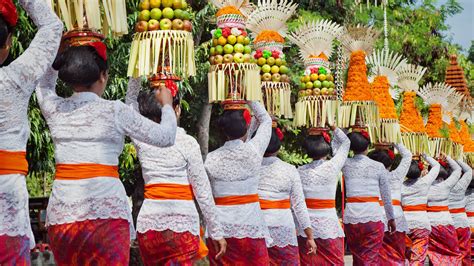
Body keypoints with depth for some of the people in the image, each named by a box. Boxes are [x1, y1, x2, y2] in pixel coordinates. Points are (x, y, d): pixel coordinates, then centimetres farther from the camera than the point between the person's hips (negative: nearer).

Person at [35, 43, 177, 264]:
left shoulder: (55, 109, 7)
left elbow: (44, 84, 32)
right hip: (105, 210, -4)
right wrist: (167, 104, 22)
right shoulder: (114, 110, -2)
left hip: (61, 211, 4)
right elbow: (166, 137, 6)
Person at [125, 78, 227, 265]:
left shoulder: (141, 141, 4)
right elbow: (203, 192, -4)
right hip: (182, 223, -4)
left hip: (148, 222, 4)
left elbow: (131, 101, 21)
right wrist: (217, 232, 2)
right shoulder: (187, 143, -5)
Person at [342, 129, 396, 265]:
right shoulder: (378, 166, 1)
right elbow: (386, 197, 7)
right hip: (373, 217, -2)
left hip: (351, 217, 2)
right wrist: (391, 218, 18)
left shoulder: (346, 164, 3)